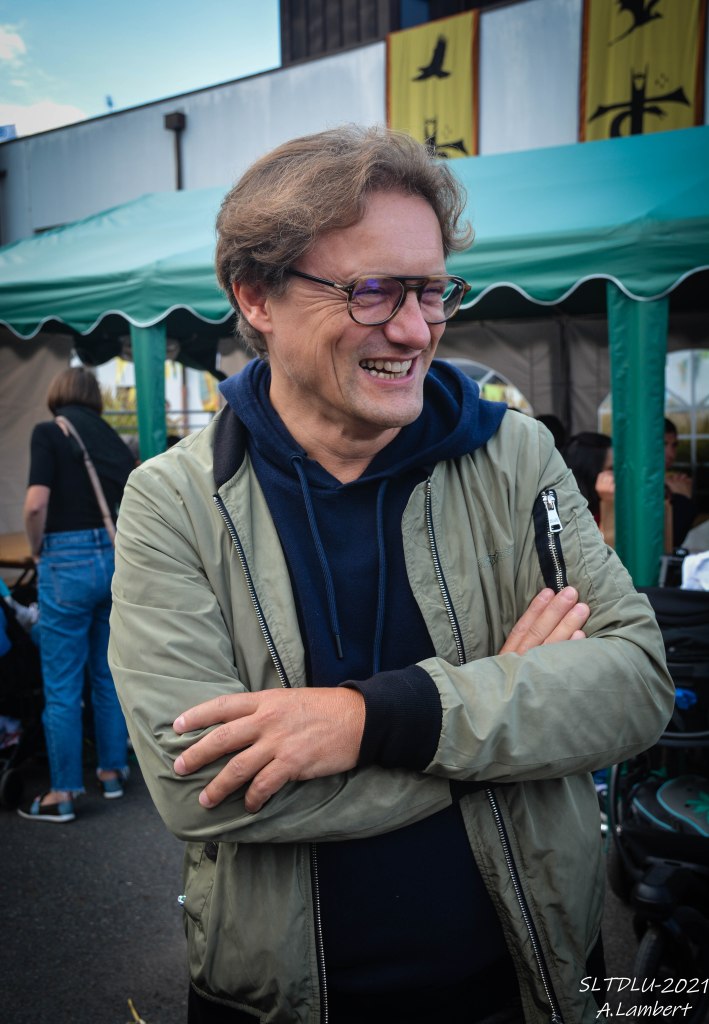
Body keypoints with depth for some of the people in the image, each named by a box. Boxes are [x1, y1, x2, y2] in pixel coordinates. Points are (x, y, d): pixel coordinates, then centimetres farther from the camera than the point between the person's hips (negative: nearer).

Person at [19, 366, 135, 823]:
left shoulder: (49, 432, -4)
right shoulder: (112, 438, 11)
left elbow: (36, 504, -15)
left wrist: (38, 551, 1)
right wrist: (119, 543, 14)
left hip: (69, 562, -5)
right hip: (119, 558, 5)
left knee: (62, 685, 4)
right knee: (110, 674, 17)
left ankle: (63, 794, 13)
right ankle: (113, 771, 29)